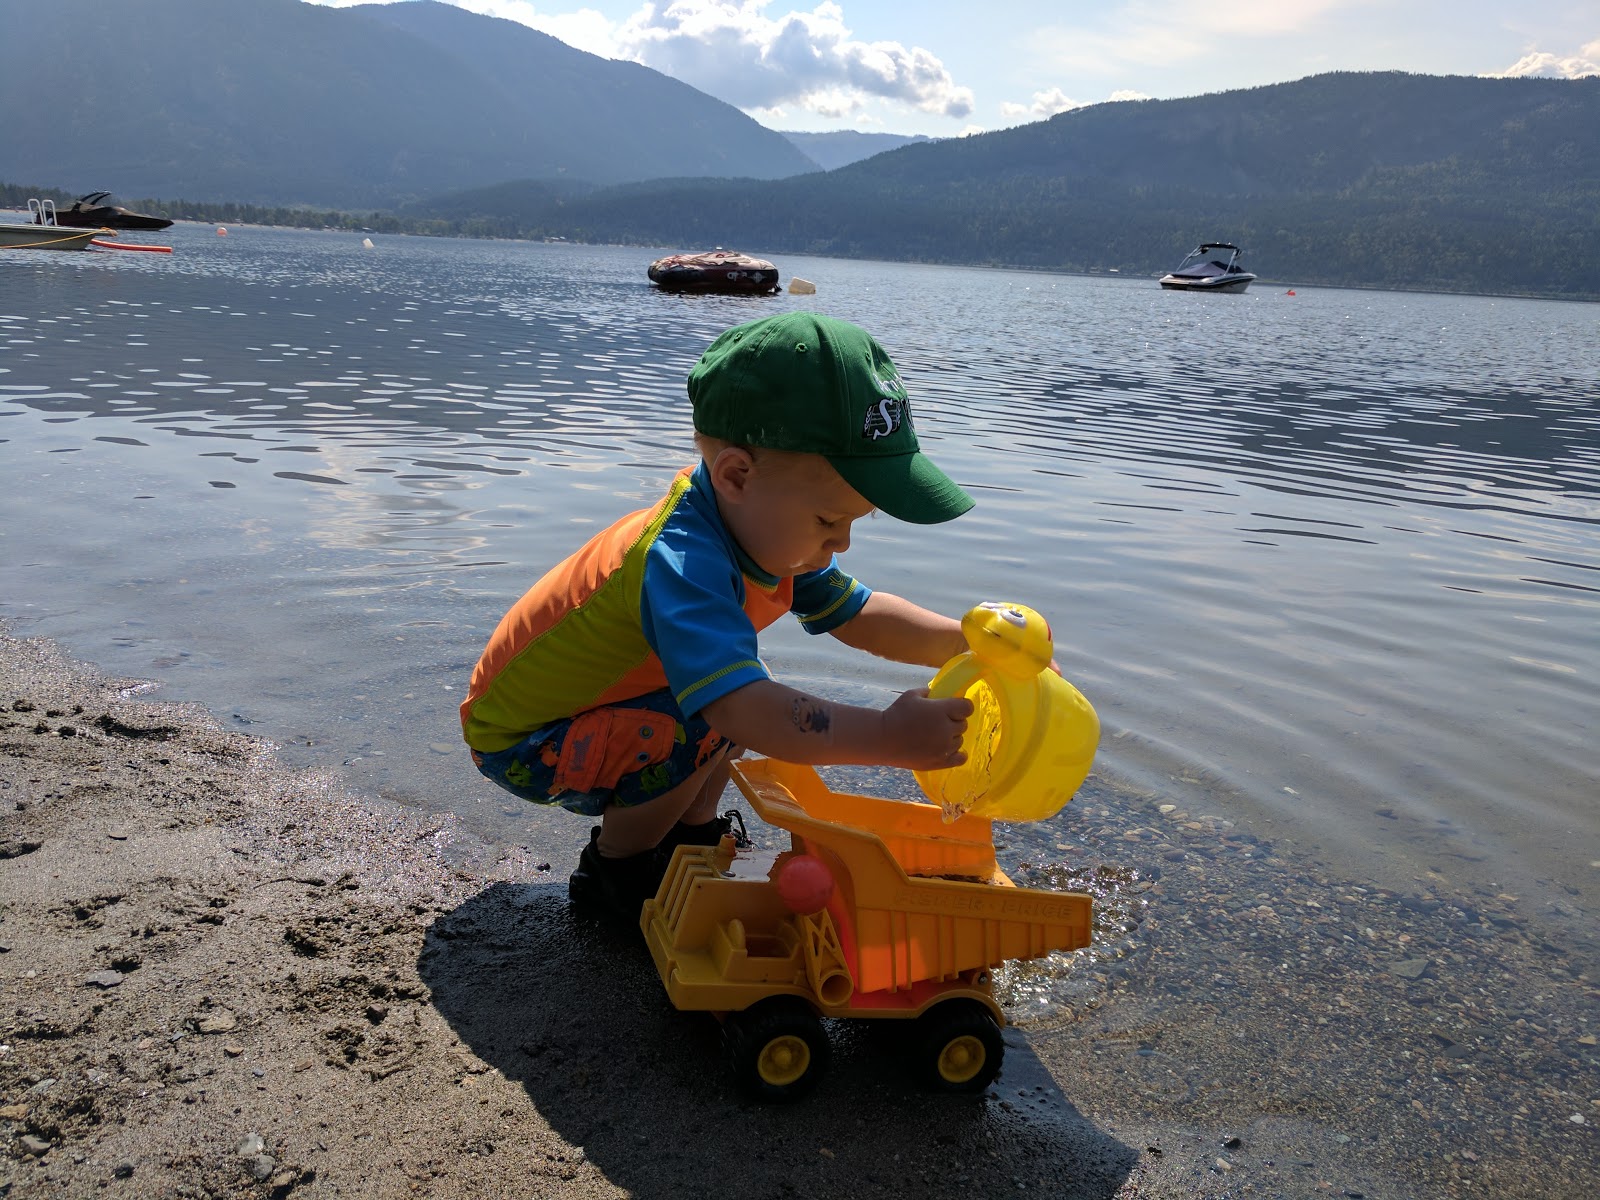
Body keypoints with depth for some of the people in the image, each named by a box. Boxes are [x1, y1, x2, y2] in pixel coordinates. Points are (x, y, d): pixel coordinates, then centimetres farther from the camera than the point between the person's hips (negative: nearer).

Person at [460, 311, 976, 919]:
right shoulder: (682, 565, -38)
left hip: (594, 704, 9)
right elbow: (744, 712, -49)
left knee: (754, 689, 8)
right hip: (519, 742, -9)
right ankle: (614, 869, -6)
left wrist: (968, 640, -11)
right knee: (702, 727, -30)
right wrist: (885, 737, -49)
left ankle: (690, 831, 17)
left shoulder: (766, 529, -7)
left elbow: (859, 614, 2)